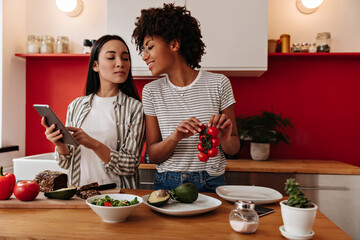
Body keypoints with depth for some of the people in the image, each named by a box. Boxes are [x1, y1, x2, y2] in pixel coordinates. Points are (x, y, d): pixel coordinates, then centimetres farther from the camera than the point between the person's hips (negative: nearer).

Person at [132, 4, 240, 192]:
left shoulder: (218, 83, -2)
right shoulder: (151, 91, 2)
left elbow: (234, 149, 4)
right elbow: (153, 155, 1)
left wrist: (225, 139, -18)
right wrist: (175, 137, -18)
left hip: (211, 184, 0)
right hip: (167, 184, 1)